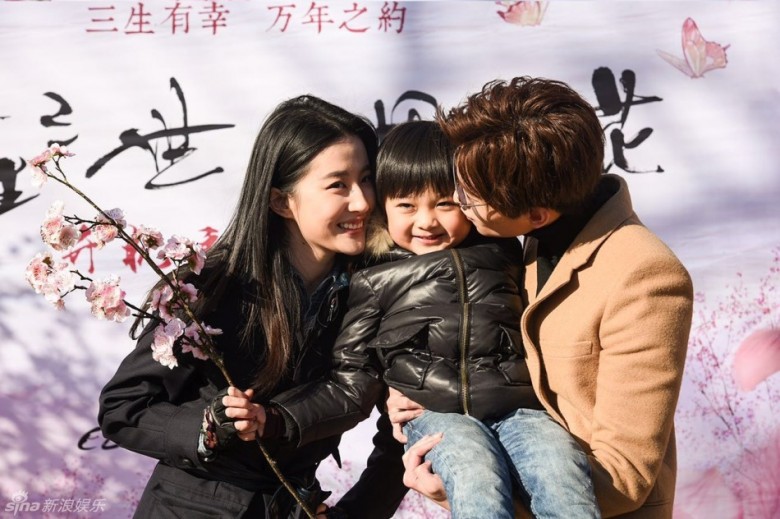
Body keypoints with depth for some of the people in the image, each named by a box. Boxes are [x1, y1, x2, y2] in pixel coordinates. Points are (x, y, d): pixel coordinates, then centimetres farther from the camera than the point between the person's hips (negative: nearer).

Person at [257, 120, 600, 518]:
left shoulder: (503, 253, 19)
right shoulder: (374, 279, 11)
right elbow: (353, 384, 10)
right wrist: (277, 419, -4)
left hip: (519, 409, 3)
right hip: (438, 414, -2)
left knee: (562, 471, -30)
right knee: (476, 473, -35)